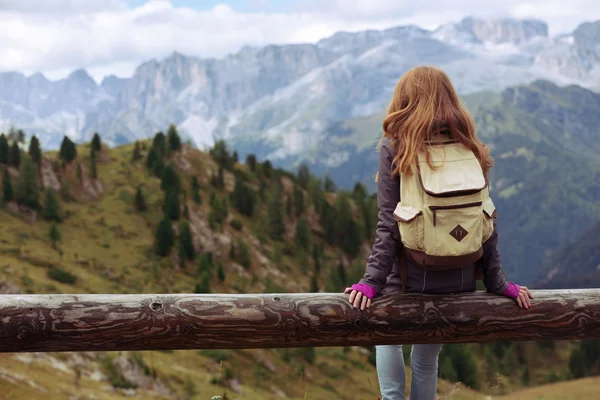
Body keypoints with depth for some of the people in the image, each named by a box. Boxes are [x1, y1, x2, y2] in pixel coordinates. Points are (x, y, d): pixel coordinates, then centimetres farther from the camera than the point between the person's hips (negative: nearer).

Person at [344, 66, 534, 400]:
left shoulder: (395, 149, -7)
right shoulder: (471, 151, 2)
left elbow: (389, 225, -13)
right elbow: (486, 223, 2)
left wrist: (372, 281, -10)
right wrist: (497, 283, 7)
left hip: (410, 277, -3)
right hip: (460, 281, 3)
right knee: (427, 358, 20)